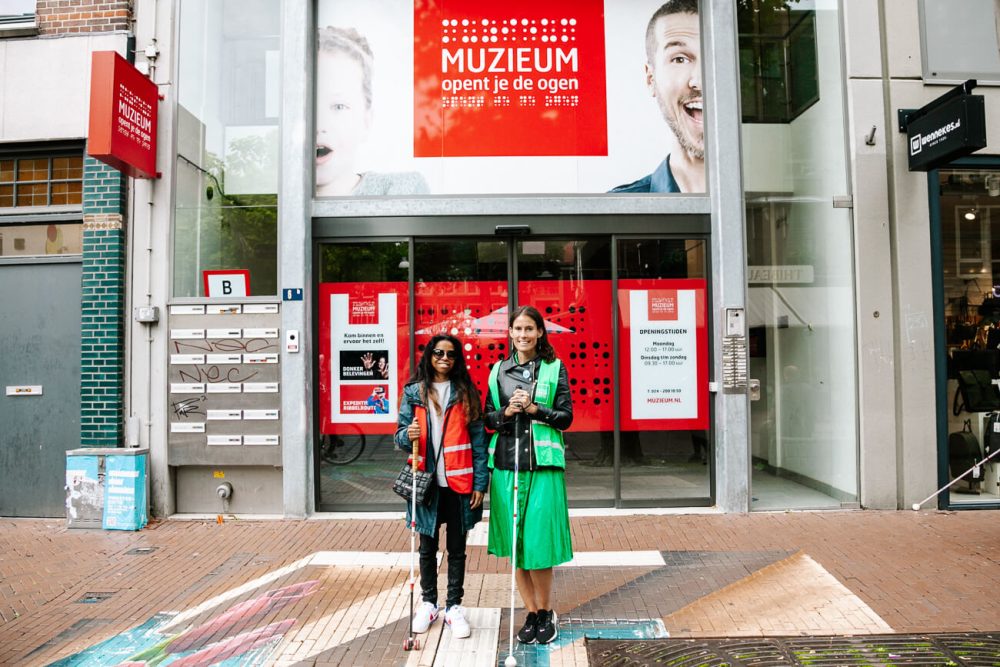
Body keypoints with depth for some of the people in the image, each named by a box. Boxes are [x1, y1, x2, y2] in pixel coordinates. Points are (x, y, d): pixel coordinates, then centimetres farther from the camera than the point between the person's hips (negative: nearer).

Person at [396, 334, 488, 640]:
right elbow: (401, 434, 4)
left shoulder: (466, 392, 1)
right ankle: (428, 603, 30)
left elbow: (478, 439, -1)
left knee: (456, 548, 10)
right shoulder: (414, 392, 3)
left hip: (458, 483, -1)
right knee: (427, 547, 13)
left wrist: (480, 483, -6)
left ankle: (454, 606, 24)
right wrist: (408, 436, -20)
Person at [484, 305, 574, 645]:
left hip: (543, 465, -3)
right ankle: (533, 614, 23)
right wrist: (506, 412, -9)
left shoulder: (555, 369, 4)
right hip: (506, 464, 3)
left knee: (539, 542, -3)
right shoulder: (498, 370, 10)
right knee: (515, 542, 7)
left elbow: (566, 417, 2)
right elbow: (487, 418, 11)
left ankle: (546, 612, 19)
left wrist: (534, 408, -12)